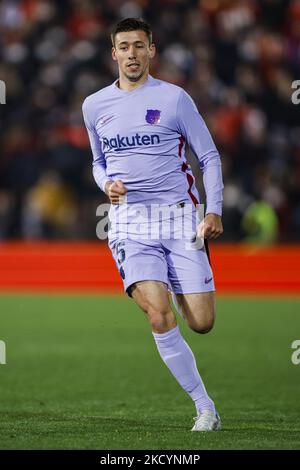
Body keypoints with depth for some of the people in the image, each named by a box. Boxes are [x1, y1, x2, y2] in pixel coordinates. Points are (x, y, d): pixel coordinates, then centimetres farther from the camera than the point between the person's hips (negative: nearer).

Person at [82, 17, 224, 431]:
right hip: (129, 222, 1)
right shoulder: (95, 106, 10)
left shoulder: (174, 98, 1)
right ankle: (205, 408, -10)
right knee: (159, 317, -19)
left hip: (180, 217, -1)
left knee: (201, 323, -5)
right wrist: (107, 184, 2)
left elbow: (209, 157, 6)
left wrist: (214, 211, -6)